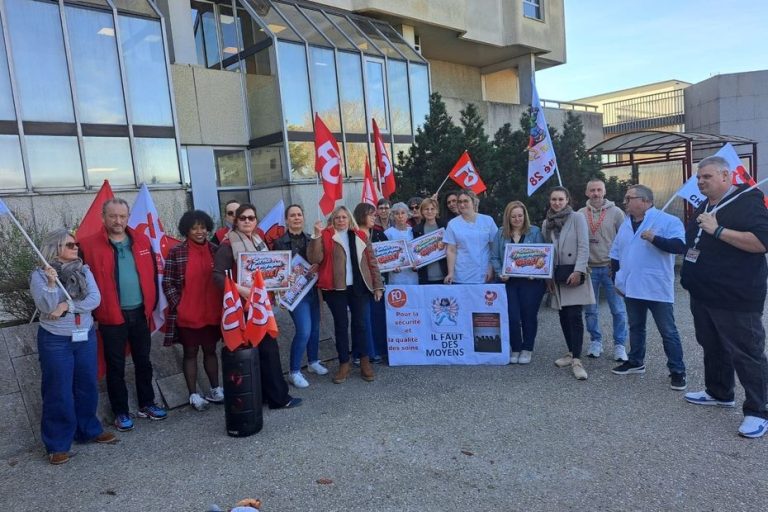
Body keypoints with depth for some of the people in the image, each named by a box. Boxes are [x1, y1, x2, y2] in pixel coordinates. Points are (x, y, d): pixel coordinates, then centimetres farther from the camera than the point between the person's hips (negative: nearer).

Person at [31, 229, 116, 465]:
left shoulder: (84, 270, 2)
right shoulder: (39, 275, -8)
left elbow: (95, 299, -9)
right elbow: (47, 308, -17)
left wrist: (67, 306, -19)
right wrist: (51, 284, -29)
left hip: (86, 337, 4)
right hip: (55, 341, -4)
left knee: (87, 386, 13)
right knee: (59, 392, 3)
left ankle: (89, 430, 31)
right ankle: (57, 444, 17)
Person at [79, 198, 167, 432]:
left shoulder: (142, 241, 4)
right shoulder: (89, 245, -8)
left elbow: (152, 274, 8)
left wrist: (152, 303, 6)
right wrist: (95, 309, -8)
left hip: (140, 313, 4)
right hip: (111, 317, -3)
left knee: (143, 362, 15)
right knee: (116, 366, 9)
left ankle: (146, 404, 29)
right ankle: (121, 412, 22)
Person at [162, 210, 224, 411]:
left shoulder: (215, 250, 5)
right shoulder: (176, 252, -6)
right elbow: (167, 282, -5)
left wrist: (223, 304, 3)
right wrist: (178, 304, -11)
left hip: (212, 312, 3)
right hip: (187, 314, -3)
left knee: (210, 350, 15)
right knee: (190, 353, 9)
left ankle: (216, 389, 26)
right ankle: (194, 395, 18)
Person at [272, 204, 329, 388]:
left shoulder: (310, 240, 8)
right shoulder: (280, 242, -7)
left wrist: (317, 266, -6)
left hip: (312, 288, 6)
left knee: (315, 327, 13)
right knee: (304, 330, -12)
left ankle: (313, 362, 34)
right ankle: (294, 372, 2)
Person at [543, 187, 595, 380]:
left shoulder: (577, 218, -5)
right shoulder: (546, 223, 10)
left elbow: (584, 247, -10)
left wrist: (578, 271, -19)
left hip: (574, 274, -5)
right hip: (556, 275, 5)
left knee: (574, 317, -11)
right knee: (563, 316, 9)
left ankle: (576, 361, -10)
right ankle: (572, 353, 22)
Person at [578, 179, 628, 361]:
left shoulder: (616, 212, -1)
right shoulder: (580, 215, 3)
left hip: (611, 268, -1)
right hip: (588, 269, 2)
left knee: (618, 310, 1)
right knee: (590, 310, 9)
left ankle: (619, 345, 13)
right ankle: (595, 342, 23)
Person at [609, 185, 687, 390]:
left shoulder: (668, 221, -8)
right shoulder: (625, 225, 13)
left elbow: (680, 246, -19)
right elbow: (615, 254, 18)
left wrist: (654, 238, -29)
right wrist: (618, 278, 15)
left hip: (657, 288, -6)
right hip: (632, 287, 7)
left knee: (668, 331, 1)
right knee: (635, 327, 18)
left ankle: (677, 371, 11)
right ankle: (636, 362, 31)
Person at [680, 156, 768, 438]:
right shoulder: (704, 207, 15)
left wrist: (718, 230, -26)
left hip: (736, 298, -9)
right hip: (704, 295, 9)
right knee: (712, 347, 19)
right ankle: (719, 392, 35)